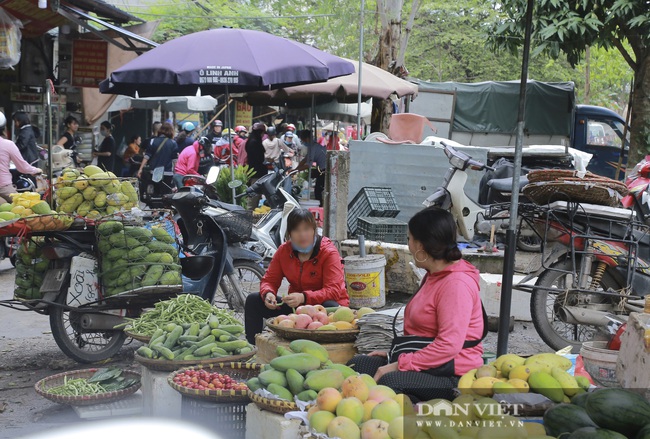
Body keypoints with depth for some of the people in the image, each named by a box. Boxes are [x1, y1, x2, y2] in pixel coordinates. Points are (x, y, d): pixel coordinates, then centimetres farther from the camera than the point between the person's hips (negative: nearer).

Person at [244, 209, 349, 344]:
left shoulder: (329, 252, -15)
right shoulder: (283, 251, 0)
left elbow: (333, 290, -24)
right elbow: (269, 280, 4)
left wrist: (303, 297, -40)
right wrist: (268, 294, -23)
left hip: (322, 304, -5)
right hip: (295, 306, 5)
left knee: (331, 307, -41)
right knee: (253, 300, -7)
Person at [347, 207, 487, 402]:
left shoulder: (457, 283, -16)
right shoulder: (434, 276, 19)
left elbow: (449, 345, -24)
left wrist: (400, 365, -23)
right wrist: (395, 355, 16)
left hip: (453, 377, -11)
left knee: (390, 382, -36)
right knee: (357, 364, -3)